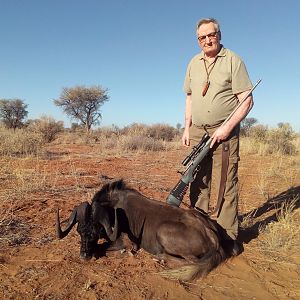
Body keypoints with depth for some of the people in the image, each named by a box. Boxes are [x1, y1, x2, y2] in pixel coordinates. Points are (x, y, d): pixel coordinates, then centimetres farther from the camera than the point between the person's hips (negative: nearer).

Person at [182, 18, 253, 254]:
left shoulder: (233, 61, -2)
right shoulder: (194, 63, 15)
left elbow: (247, 101, -7)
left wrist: (227, 127, -16)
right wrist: (187, 128, 11)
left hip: (224, 132, -5)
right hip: (197, 132, 5)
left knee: (226, 185, -4)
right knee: (198, 184, 8)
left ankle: (229, 237, 7)